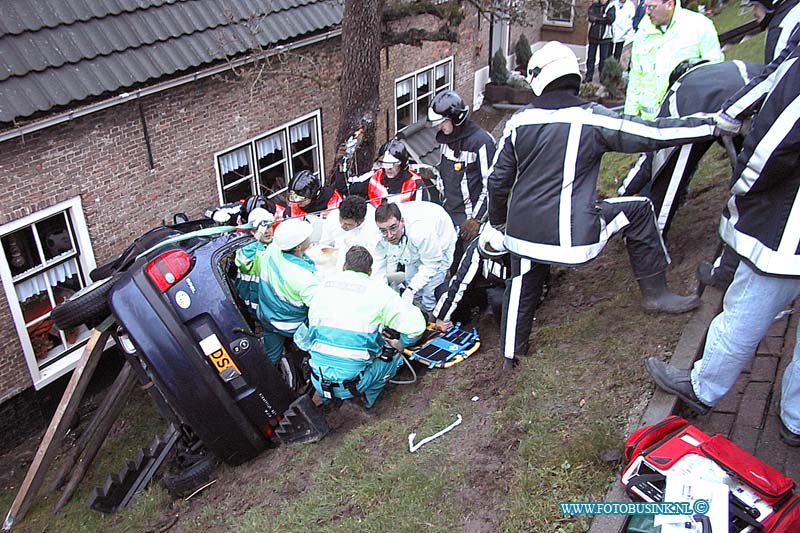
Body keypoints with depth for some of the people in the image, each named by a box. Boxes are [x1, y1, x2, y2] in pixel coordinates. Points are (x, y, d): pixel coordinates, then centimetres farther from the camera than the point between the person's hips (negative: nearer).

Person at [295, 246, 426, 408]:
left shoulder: (324, 284, 6)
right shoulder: (378, 290, -5)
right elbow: (415, 324, -8)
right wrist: (401, 344, 12)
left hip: (318, 379, 4)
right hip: (353, 381, -3)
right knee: (395, 357, 20)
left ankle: (322, 394, 26)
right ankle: (368, 397, 18)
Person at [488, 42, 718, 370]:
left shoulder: (520, 120, 4)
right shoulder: (591, 119, -6)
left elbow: (498, 179, 10)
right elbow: (652, 134, -4)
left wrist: (495, 219, 27)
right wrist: (709, 124, 7)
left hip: (523, 231, 4)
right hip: (572, 237, -4)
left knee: (521, 287, 28)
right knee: (638, 210, 15)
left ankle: (510, 352, 41)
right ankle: (655, 293, 21)